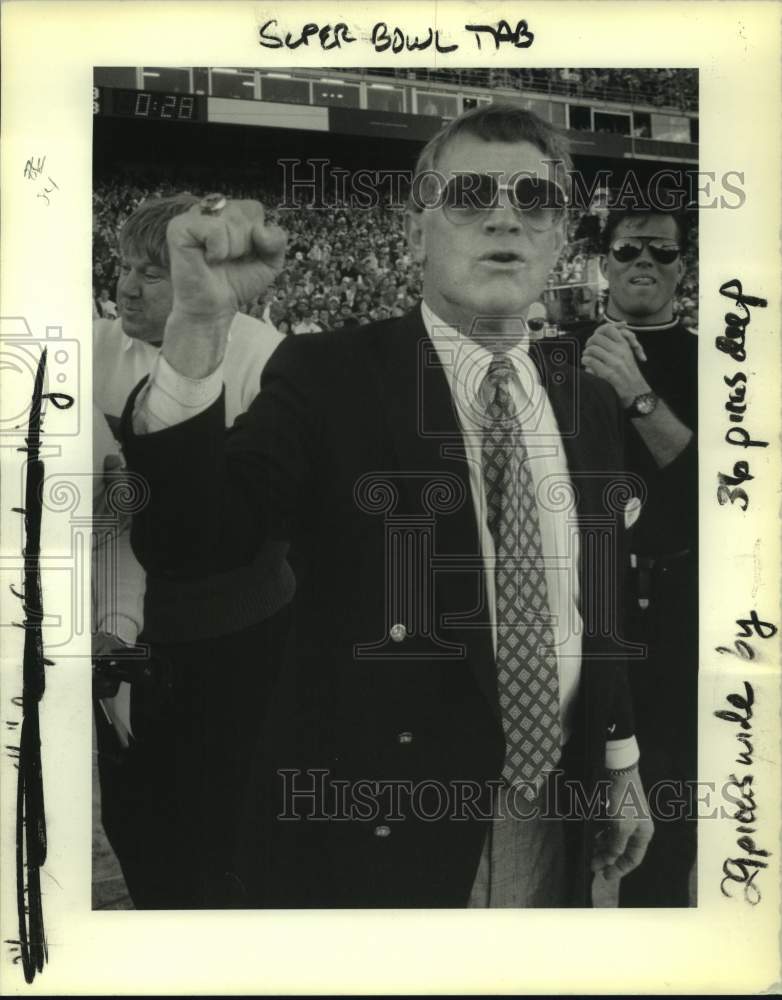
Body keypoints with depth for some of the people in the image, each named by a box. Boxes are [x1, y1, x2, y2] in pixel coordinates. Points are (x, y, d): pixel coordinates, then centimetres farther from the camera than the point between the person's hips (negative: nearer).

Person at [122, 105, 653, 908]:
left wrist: (620, 764, 13)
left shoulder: (589, 403, 3)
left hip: (555, 817, 5)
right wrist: (198, 322, -34)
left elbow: (599, 601, 9)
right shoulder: (326, 375, -11)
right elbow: (183, 543, -23)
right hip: (376, 825, -4)